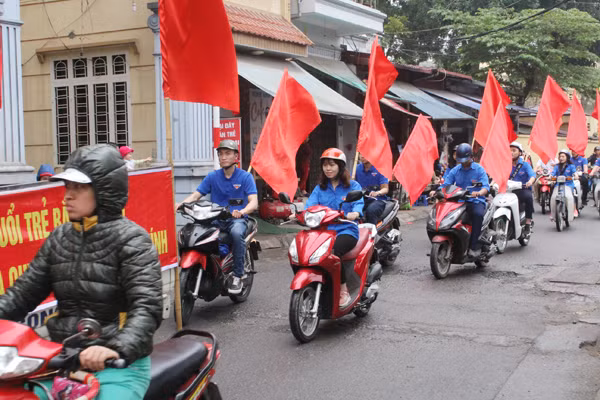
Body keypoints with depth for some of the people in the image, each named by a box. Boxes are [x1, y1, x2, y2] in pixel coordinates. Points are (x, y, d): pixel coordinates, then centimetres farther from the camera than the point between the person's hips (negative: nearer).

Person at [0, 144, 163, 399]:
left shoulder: (131, 239, -8)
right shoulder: (59, 237, 11)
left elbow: (147, 307, -18)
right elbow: (25, 291, 10)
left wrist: (117, 348, -34)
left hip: (119, 365, -5)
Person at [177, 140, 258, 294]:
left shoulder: (245, 176, 3)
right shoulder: (212, 177, 14)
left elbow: (253, 203, -8)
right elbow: (196, 195, 6)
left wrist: (241, 212, -31)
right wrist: (181, 204, -15)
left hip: (237, 219, -3)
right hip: (215, 219, 3)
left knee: (237, 233, -38)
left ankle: (238, 277, -25)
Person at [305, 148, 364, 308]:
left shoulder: (353, 186, 9)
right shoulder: (319, 188, 18)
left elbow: (359, 203, -9)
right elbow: (310, 206, 3)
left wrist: (354, 213, -33)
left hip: (346, 230, -3)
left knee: (332, 252, -36)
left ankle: (344, 291, -20)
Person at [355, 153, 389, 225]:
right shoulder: (357, 168, 12)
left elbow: (385, 188, -7)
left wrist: (377, 193, -29)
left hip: (377, 200, -4)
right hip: (361, 199, 4)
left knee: (371, 210, -37)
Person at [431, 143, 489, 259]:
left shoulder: (479, 169, 3)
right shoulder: (455, 171, 14)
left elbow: (486, 187, -10)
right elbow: (445, 185, 4)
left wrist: (479, 193, -33)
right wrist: (436, 191, -17)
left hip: (476, 201, -3)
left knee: (478, 214, -37)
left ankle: (474, 246, -32)